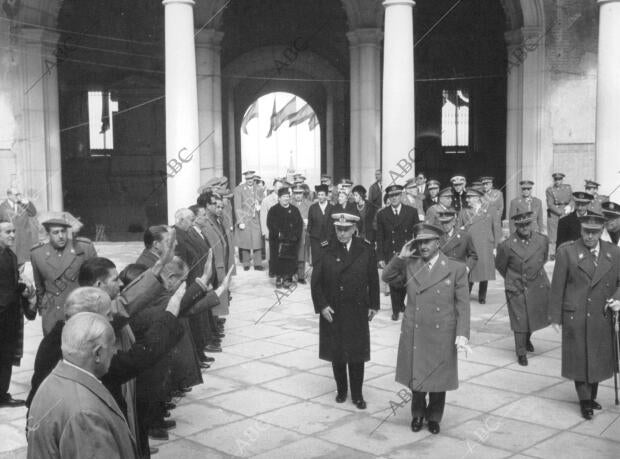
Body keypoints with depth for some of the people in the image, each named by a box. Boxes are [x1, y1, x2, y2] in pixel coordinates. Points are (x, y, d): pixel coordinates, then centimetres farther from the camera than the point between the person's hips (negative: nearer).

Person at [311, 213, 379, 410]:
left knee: (356, 355, 5)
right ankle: (341, 390, 27)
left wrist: (373, 305, 3)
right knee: (336, 355, 10)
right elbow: (316, 281, -2)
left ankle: (357, 394, 18)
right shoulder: (326, 251, -5)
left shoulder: (366, 250, -3)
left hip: (357, 313, 0)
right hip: (332, 312, 1)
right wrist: (322, 305, -10)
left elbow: (373, 280, 4)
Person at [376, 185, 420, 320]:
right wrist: (380, 257, -2)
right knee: (393, 283, -1)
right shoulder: (382, 214, 0)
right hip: (390, 255, 0)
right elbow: (379, 238, 2)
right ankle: (396, 310, 18)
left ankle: (401, 303, 33)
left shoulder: (412, 211, 1)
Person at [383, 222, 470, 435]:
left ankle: (434, 417, 32)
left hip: (441, 336, -2)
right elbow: (387, 277, 11)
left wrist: (462, 334, -12)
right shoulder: (409, 265, 3)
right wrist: (401, 257, -4)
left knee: (438, 378, 10)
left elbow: (462, 304, -4)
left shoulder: (456, 269, -4)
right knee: (416, 377, 11)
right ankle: (417, 414, 34)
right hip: (413, 335, 2)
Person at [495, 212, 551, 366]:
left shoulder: (543, 240, -5)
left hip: (538, 287, 4)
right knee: (520, 321, 1)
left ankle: (527, 338, 43)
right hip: (517, 289, -4)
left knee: (540, 317, 13)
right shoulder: (507, 246, -16)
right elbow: (500, 265, 2)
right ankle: (521, 352, 18)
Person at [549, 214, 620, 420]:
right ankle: (585, 401, 15)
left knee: (598, 359, 12)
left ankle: (591, 397, 30)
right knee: (579, 358, 3)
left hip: (602, 317, 3)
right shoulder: (566, 251, -7)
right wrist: (555, 317, -4)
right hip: (575, 318, -3)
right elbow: (557, 287, -4)